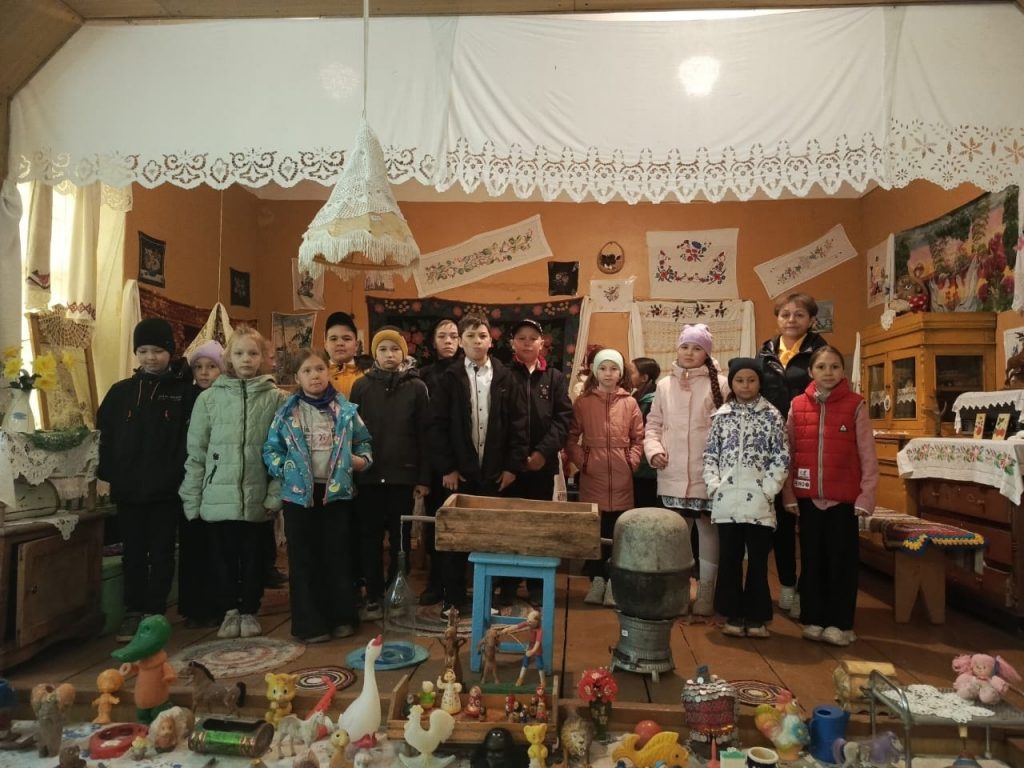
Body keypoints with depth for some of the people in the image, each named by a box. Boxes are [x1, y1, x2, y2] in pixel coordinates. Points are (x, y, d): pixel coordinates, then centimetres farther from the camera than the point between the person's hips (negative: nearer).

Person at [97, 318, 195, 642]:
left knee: (162, 553, 7)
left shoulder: (185, 392, -3)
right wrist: (108, 473, -3)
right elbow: (104, 435, 7)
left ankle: (155, 612, 18)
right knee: (133, 553, 12)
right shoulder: (121, 391, 7)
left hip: (167, 490, -3)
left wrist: (181, 477, -14)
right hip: (128, 489, 3)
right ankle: (134, 611, 24)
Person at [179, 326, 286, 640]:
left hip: (257, 498, -1)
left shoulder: (275, 398, -1)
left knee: (254, 556, 10)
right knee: (224, 556, 9)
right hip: (219, 496, 1)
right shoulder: (209, 398, 2)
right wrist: (192, 500, 2)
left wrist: (276, 495, -8)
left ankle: (249, 611, 27)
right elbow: (195, 452, 4)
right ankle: (230, 610, 27)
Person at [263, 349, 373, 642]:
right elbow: (271, 449, 4)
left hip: (337, 491, 0)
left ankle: (342, 617, 20)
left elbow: (364, 442, 9)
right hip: (299, 493, 0)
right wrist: (283, 471, -10)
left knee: (336, 556, 9)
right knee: (303, 560, 5)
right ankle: (310, 624, 14)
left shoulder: (346, 410, 2)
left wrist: (363, 460, -9)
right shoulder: (287, 413, 1)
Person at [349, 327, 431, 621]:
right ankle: (374, 596, 20)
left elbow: (424, 434, -1)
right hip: (368, 476, 1)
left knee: (400, 539, 8)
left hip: (403, 475, -1)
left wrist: (423, 478, -5)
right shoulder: (361, 386, 4)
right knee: (370, 538, 7)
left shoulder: (416, 387, 1)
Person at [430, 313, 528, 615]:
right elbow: (438, 425, -3)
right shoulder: (450, 378, 1)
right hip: (460, 472, -1)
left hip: (496, 472, 1)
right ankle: (454, 599, 18)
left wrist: (513, 466, -3)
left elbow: (518, 423, 2)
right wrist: (446, 468, -9)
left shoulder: (505, 378, 4)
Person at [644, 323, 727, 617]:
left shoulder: (720, 384, -3)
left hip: (707, 475, -3)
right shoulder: (665, 385, 9)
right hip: (672, 475, 3)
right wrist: (653, 449, -3)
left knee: (708, 531, 6)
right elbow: (654, 424, 13)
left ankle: (705, 594, 19)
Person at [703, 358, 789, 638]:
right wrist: (714, 485, -3)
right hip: (726, 500, 2)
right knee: (729, 559, 8)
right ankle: (734, 615, 19)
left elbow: (781, 457, -1)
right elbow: (710, 455, 8)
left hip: (759, 501, -2)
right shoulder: (721, 416, 7)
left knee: (758, 560, 6)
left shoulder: (772, 415, 2)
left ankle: (756, 616, 18)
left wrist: (768, 489, -8)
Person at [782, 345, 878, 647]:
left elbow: (868, 455, -2)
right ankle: (813, 620, 22)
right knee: (812, 559, 11)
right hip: (808, 497, 2)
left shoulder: (855, 405, -3)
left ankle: (840, 624, 18)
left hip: (844, 497, -2)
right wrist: (789, 494, 3)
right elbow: (789, 454, 6)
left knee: (843, 561, 6)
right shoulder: (797, 405, 3)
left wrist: (866, 496, -6)